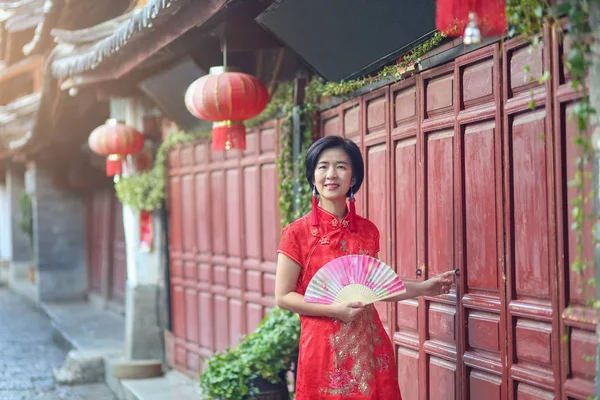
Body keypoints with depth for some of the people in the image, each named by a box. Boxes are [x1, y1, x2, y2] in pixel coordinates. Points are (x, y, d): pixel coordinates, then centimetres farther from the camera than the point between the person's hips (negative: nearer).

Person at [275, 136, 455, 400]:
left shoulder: (367, 230, 6)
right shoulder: (298, 233, -7)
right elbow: (283, 296, -7)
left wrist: (422, 288, 9)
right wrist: (334, 310, -17)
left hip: (371, 349, 4)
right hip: (324, 351, -4)